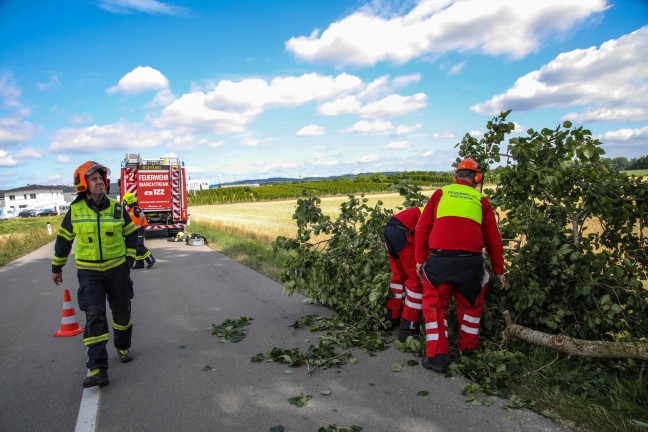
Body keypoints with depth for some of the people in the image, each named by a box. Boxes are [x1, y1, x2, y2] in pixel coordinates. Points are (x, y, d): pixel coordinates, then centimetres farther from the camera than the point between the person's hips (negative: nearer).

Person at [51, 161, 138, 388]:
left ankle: (123, 347, 38)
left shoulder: (117, 208, -2)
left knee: (122, 311, 13)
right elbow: (63, 240, 9)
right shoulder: (75, 210, -3)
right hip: (89, 272, -1)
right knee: (94, 317, -9)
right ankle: (97, 369, -6)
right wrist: (56, 268, 15)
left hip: (117, 269, 2)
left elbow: (132, 234, 9)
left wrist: (129, 259, 2)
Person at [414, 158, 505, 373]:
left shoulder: (441, 193, 13)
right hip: (470, 261, 2)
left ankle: (437, 356, 9)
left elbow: (422, 227, 8)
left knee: (435, 306, 14)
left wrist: (420, 259, 14)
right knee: (470, 304, 26)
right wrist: (499, 270, 26)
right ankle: (468, 346, 38)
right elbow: (493, 238, 17)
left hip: (439, 259, -1)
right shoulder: (481, 201, 14)